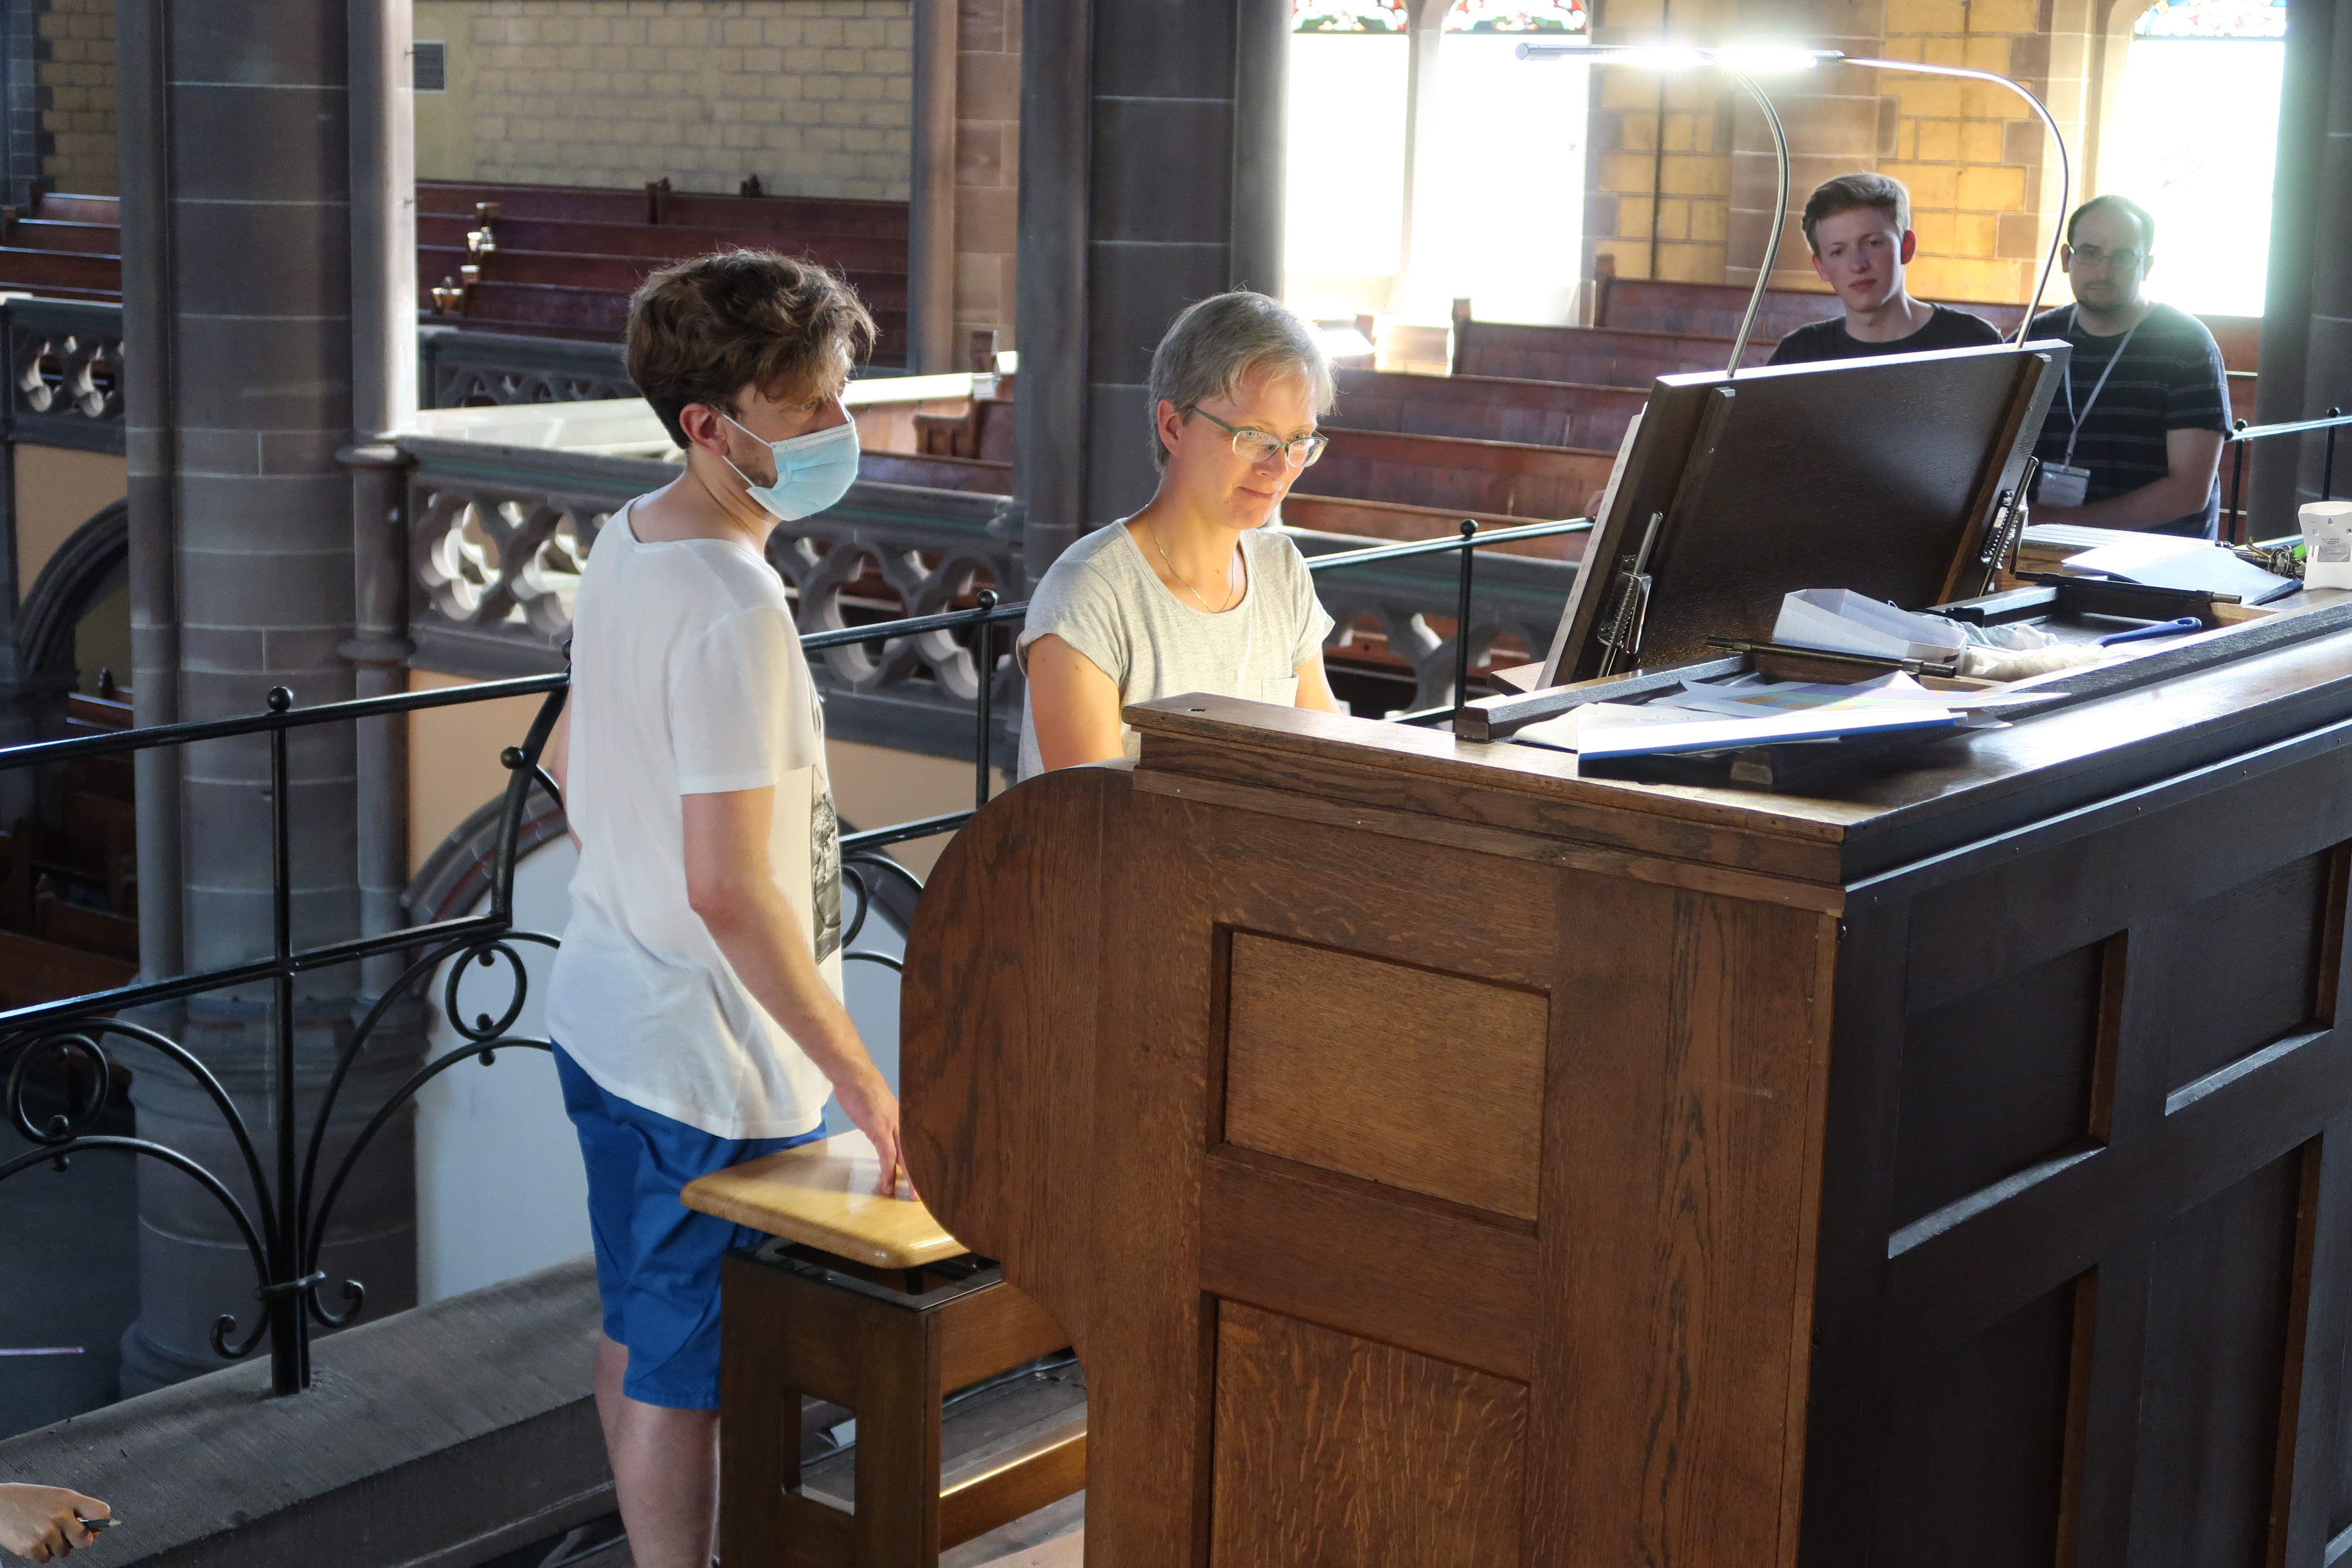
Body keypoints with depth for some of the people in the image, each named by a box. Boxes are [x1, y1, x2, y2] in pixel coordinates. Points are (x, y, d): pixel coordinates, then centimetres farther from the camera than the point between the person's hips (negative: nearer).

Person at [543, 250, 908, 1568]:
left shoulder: (628, 541, 3)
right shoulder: (735, 610, -27)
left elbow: (572, 763, 16)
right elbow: (730, 888, -30)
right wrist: (865, 1083, -25)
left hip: (605, 1008, 10)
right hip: (715, 1062, -10)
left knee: (640, 1335, 23)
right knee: (692, 1381, 4)